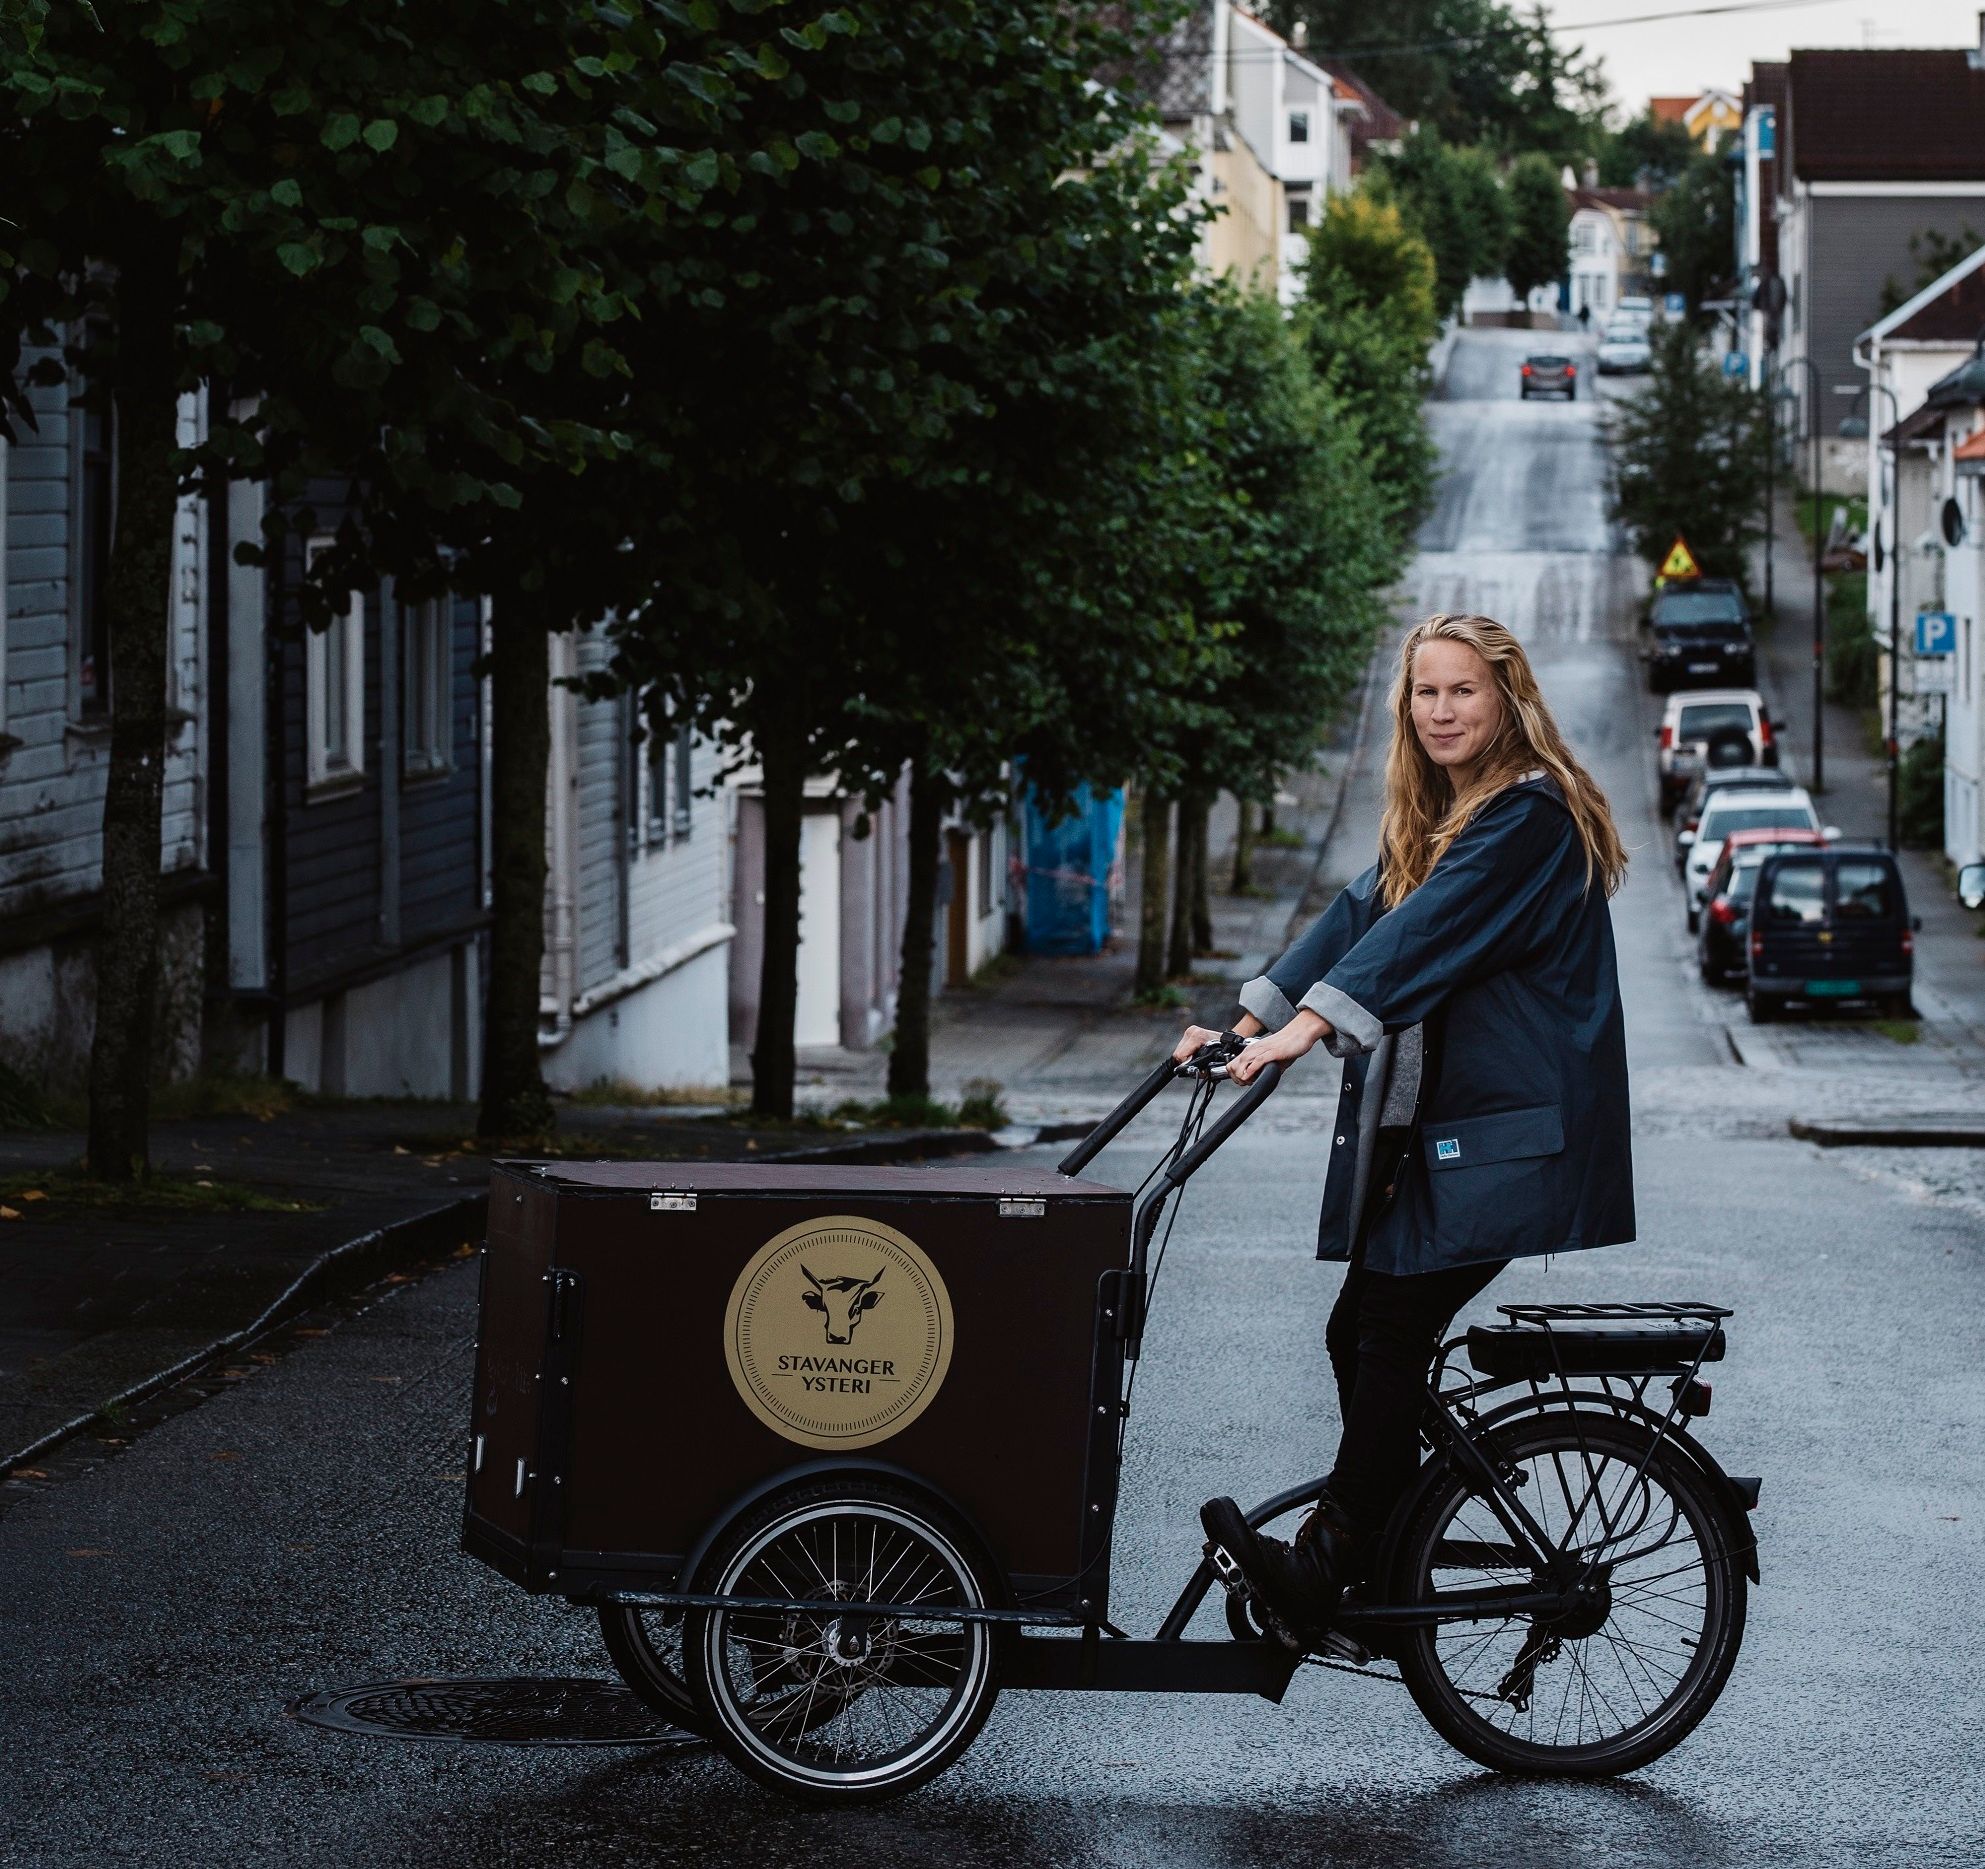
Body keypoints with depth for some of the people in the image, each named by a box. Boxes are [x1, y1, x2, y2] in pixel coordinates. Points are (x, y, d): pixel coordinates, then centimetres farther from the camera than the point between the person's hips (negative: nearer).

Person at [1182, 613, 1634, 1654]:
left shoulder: (1531, 816, -12)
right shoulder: (1431, 820, 17)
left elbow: (1428, 931, -24)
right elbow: (1360, 917, 11)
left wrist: (1310, 1026, -33)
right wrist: (1244, 1021, 0)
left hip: (1508, 1134, -9)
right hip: (1429, 1125, 9)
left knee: (1386, 1330, -13)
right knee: (1364, 1336, 4)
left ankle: (1320, 1575, -12)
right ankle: (1384, 1570, 11)